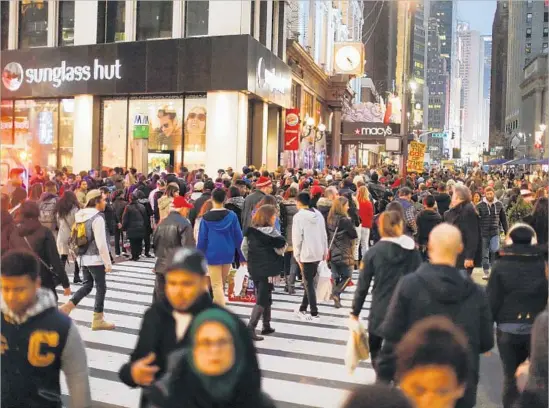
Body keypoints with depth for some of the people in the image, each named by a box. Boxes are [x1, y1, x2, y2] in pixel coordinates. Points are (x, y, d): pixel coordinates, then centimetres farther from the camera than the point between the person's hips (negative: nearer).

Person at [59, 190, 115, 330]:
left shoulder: (81, 216, 8)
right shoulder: (97, 218, -18)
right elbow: (101, 244, -20)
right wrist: (108, 263, -15)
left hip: (84, 258, 8)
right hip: (95, 259, -8)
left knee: (87, 285, 18)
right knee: (101, 288, 4)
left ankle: (67, 307, 6)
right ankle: (98, 320, 11)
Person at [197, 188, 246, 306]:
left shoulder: (206, 217, -8)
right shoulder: (232, 216, -4)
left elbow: (202, 239, -5)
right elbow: (238, 237, -2)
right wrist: (242, 256, 7)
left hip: (212, 254, -3)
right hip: (228, 254, 3)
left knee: (217, 285, 2)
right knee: (221, 283, 21)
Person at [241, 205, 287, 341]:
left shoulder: (250, 230, 5)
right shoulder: (271, 232, -14)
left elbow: (244, 247, 11)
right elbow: (281, 250, -9)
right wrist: (283, 242, 9)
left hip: (254, 268, 7)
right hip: (267, 269, -7)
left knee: (264, 296, 18)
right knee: (262, 299, -3)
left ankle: (266, 326, 25)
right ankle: (250, 328, -11)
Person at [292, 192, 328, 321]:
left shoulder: (298, 216, -12)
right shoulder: (318, 214, 6)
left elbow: (297, 238, -12)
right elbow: (324, 235, 8)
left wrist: (297, 256, -5)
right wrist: (325, 251, 16)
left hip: (306, 254, -6)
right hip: (318, 253, 6)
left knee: (309, 284, 1)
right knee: (309, 282, 16)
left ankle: (314, 314, 2)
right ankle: (302, 309, 25)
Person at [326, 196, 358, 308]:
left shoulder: (330, 219, 3)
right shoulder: (345, 220, -17)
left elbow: (328, 234, 9)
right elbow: (354, 235, -10)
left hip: (332, 252, 6)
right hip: (344, 253, -6)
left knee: (335, 276, 12)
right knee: (347, 275, 8)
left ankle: (336, 299, 15)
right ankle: (336, 292, -10)